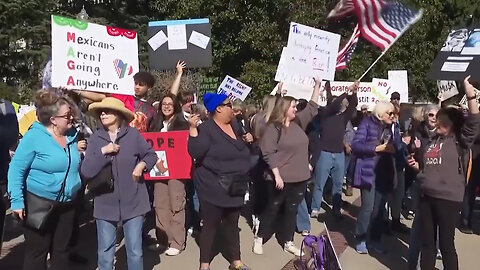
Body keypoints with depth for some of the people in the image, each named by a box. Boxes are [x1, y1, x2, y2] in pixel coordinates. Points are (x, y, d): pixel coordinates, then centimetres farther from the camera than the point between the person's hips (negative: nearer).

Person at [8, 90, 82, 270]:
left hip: (66, 205, 6)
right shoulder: (34, 137, -14)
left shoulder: (72, 136, 4)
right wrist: (17, 201, -18)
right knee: (36, 253, 8)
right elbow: (16, 170, -15)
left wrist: (81, 151, 2)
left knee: (61, 251, 19)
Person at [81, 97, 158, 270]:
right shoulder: (95, 138, -2)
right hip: (106, 204, 1)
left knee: (135, 252, 10)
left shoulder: (133, 134, -5)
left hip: (133, 202, -1)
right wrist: (102, 152, -18)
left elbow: (151, 155, 6)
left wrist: (142, 165, -12)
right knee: (105, 252, 14)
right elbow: (86, 172, -9)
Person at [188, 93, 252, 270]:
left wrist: (247, 141, 10)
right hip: (213, 186, -7)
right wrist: (193, 129, -31)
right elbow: (195, 152, -26)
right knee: (211, 224, 3)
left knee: (232, 224, 16)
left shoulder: (234, 125, 10)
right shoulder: (206, 128, -12)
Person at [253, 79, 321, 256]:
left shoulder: (298, 123, 7)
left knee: (292, 210, 14)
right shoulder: (273, 127, -11)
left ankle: (288, 242, 27)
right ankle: (259, 239, 24)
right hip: (281, 178, -6)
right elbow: (269, 154, -15)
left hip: (300, 178, 6)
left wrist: (317, 86, 11)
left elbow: (312, 108, 16)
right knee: (273, 208, 7)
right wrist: (277, 175, -20)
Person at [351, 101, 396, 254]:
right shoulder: (367, 124, -4)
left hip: (384, 173, 6)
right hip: (369, 172, -6)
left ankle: (375, 240, 21)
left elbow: (392, 148, 21)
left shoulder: (389, 128, 15)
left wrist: (393, 148, -2)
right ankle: (360, 240, 10)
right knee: (368, 207, -6)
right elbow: (356, 145, -13)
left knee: (380, 208, 8)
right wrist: (378, 148, -17)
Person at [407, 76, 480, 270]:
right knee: (427, 242, 14)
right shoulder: (432, 142, 17)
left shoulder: (460, 141, -1)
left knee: (446, 244, 2)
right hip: (426, 197, 6)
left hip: (448, 199, -6)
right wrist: (415, 165, 5)